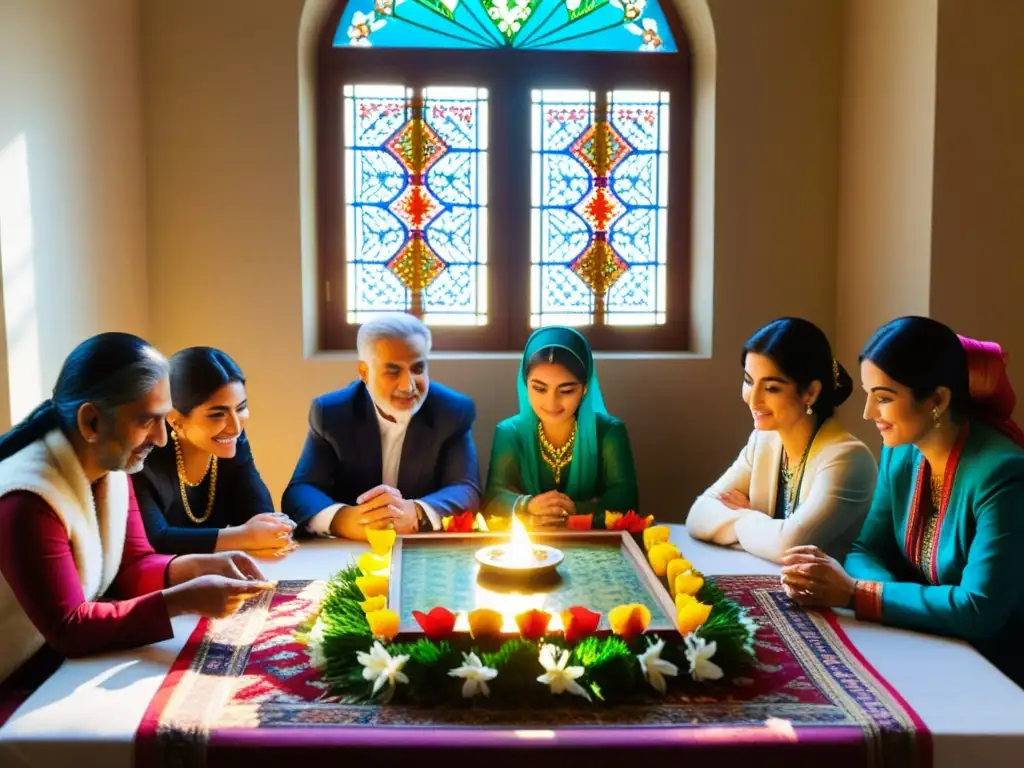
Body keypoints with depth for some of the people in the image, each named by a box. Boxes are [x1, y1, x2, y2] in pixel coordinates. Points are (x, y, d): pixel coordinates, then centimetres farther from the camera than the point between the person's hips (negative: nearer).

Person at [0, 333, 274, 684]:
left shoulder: (112, 467, -2)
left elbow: (133, 566, 4)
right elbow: (69, 630, -27)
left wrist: (200, 567, -14)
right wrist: (182, 601, -32)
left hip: (70, 661, 7)